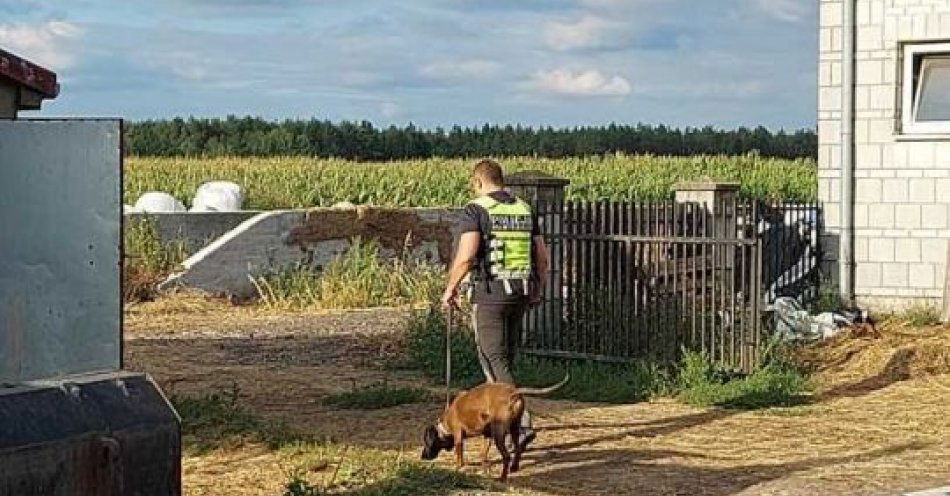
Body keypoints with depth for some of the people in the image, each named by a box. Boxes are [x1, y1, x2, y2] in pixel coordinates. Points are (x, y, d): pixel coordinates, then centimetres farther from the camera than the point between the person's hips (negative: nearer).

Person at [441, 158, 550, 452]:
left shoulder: (477, 210, -8)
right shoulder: (525, 210, 11)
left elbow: (465, 257, -18)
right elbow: (542, 257, 12)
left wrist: (450, 289, -5)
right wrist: (538, 290, 26)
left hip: (489, 294, -6)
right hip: (520, 292, 6)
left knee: (494, 361, -4)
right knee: (505, 357, 18)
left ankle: (520, 425, -18)